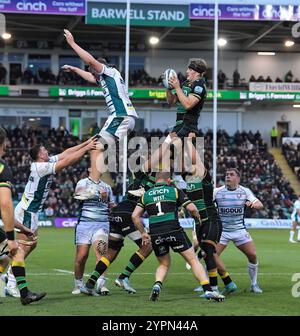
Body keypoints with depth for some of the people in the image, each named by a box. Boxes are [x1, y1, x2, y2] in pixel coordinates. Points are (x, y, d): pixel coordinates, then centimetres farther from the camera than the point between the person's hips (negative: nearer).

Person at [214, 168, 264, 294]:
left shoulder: (245, 191, 2)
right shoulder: (217, 191, -1)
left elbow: (260, 205, -2)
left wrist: (253, 204, -24)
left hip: (240, 230, 1)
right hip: (222, 230, -1)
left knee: (253, 255, -7)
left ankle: (254, 285, 13)